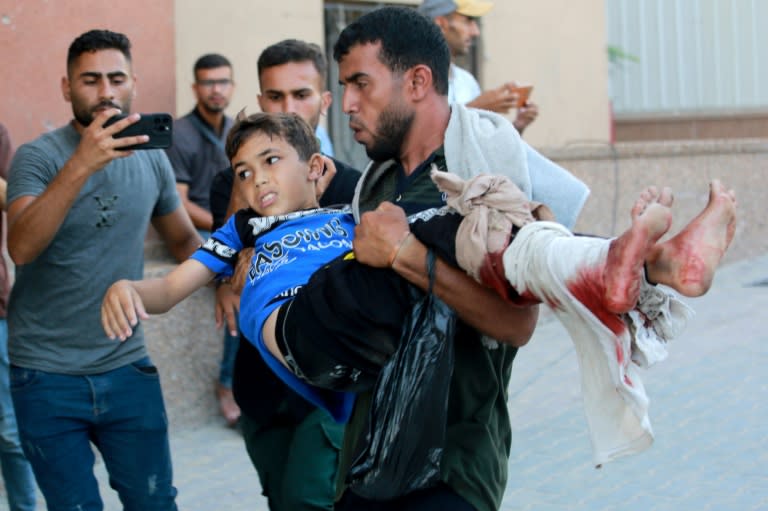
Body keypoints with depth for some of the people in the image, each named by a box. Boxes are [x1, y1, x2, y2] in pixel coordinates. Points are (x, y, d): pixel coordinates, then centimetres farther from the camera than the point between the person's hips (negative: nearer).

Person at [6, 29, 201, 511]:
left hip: (128, 367, 4)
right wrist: (81, 164, -37)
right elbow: (21, 248, -28)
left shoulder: (151, 157, 3)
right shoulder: (38, 157, -10)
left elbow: (184, 239, 17)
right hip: (49, 377, -3)